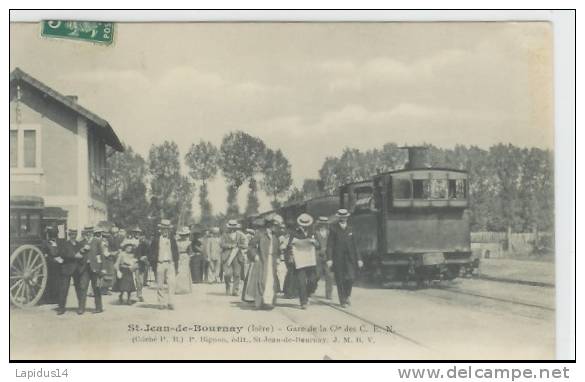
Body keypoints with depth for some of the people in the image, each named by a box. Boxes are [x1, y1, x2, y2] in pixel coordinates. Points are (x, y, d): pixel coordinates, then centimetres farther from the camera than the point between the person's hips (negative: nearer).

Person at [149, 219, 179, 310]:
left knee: (171, 283, -10)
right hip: (160, 264, -1)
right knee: (160, 285, 3)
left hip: (170, 263, 1)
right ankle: (162, 303, 11)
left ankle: (170, 302, -6)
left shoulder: (172, 239, 11)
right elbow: (152, 253, 4)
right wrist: (153, 266, -3)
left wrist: (176, 266, 8)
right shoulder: (156, 239, 4)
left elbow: (176, 252, 13)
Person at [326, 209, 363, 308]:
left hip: (349, 257, 2)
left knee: (351, 277, -9)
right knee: (340, 280, 1)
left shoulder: (350, 229, 10)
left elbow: (354, 244, 12)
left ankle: (347, 295, 17)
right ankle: (342, 300, 12)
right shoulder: (333, 229, -1)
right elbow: (330, 245, -3)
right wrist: (329, 259, -13)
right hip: (338, 258, -2)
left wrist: (358, 259, 9)